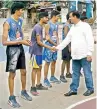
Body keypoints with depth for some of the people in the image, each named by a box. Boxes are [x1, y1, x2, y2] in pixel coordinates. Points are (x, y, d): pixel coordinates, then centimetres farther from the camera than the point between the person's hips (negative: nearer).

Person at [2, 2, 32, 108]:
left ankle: (23, 92, 36)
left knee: (23, 71, 16)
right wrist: (20, 41, -21)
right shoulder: (7, 23, -18)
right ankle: (11, 98, 15)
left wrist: (24, 40, 2)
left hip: (20, 48, 7)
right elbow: (4, 42, -21)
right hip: (12, 49, -7)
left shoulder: (20, 20, 6)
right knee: (12, 74, 2)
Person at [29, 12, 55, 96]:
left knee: (39, 67, 13)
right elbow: (39, 42, -20)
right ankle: (33, 88, 1)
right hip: (36, 51, -10)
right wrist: (49, 47, -16)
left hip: (39, 51, 10)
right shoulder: (38, 27, -18)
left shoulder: (40, 27, 12)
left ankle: (38, 85, 23)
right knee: (35, 68, -6)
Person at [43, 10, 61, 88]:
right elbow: (47, 37, -16)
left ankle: (52, 77, 26)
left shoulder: (56, 24, 11)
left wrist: (57, 44, 2)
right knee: (47, 62, -4)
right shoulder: (48, 24, -12)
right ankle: (45, 79, 3)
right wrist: (55, 44, -11)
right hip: (49, 45, -7)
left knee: (54, 61, 13)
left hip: (55, 46, 8)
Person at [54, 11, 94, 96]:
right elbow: (67, 40, 20)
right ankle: (73, 89, 21)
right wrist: (58, 47, 17)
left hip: (84, 55, -7)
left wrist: (89, 53, -16)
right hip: (75, 55, 7)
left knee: (87, 73, 3)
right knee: (75, 73, 13)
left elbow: (90, 40, -12)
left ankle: (90, 89, 17)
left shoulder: (85, 26, -7)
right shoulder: (73, 28, 14)